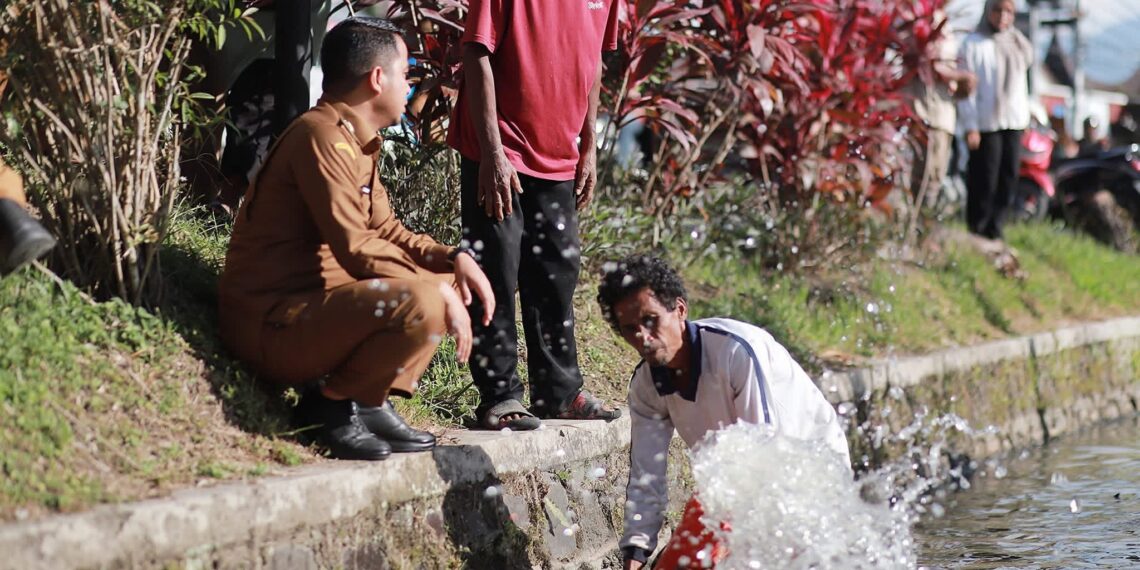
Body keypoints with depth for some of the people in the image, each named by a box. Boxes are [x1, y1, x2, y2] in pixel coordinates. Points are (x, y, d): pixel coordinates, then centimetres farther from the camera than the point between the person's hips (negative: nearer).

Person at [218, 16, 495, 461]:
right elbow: (355, 249, -24)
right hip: (272, 323, -11)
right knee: (422, 304, -29)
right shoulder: (323, 137, -17)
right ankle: (333, 405, -9)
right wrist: (440, 292, -19)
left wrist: (453, 259, 2)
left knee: (447, 287, 14)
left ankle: (370, 403, 6)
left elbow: (387, 232, 19)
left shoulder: (355, 141, 16)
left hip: (313, 303, 11)